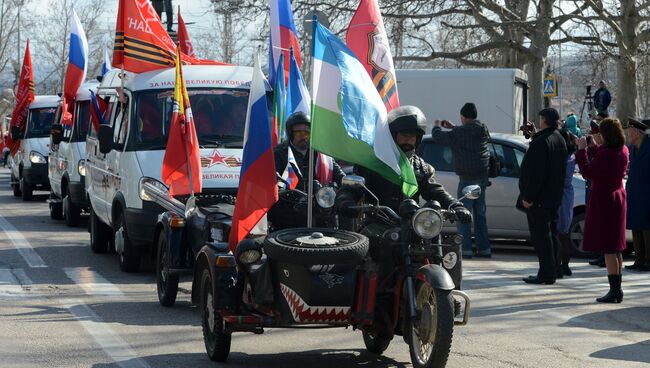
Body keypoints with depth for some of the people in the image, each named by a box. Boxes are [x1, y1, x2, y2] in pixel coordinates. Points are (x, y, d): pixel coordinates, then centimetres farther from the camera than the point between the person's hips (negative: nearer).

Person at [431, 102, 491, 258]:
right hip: (482, 176, 7)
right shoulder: (483, 130, 8)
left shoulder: (459, 133, -13)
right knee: (480, 213, 14)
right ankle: (484, 248, 15)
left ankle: (465, 249, -9)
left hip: (468, 177, -7)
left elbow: (437, 137, -4)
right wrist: (452, 127, 32)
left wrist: (437, 126, 17)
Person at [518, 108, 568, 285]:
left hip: (539, 198, -10)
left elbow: (535, 172, -22)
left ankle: (546, 274, -8)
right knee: (550, 234, 15)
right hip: (554, 197, 10)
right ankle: (552, 271, 20)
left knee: (540, 235, -7)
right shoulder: (560, 140, 13)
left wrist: (528, 196, -20)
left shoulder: (542, 141, -18)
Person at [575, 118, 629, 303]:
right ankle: (617, 289, 22)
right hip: (618, 198, 8)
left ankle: (614, 290, -7)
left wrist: (581, 150, -6)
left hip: (603, 199, -8)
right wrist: (594, 148, 16)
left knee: (608, 249, -6)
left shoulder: (605, 154, -23)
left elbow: (587, 172, -15)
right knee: (615, 248, 16)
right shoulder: (623, 151, 2)